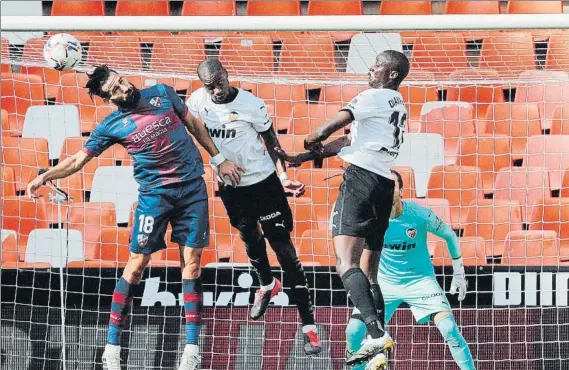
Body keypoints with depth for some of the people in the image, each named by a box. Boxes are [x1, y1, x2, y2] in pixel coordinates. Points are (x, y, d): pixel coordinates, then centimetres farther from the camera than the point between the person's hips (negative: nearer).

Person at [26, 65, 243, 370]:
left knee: (191, 263, 0)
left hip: (192, 187, 2)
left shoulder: (162, 94, 1)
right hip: (154, 194, -2)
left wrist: (219, 160, 16)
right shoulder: (112, 126, -6)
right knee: (136, 265, -6)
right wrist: (44, 177, -21)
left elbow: (193, 124, 14)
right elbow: (78, 160, -5)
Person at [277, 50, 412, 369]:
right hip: (385, 187, 9)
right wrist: (302, 159, 27)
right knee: (369, 273, 12)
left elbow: (331, 127, -7)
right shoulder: (398, 108, 26)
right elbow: (348, 141, 28)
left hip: (362, 178, -9)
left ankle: (377, 333, -37)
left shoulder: (375, 97, -2)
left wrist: (311, 140, 16)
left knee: (347, 264, -20)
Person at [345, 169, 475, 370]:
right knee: (354, 331, -9)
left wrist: (459, 274, 1)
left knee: (449, 328, -20)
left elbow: (450, 236, -2)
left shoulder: (420, 215, -18)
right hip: (384, 281, 2)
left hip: (419, 280, -2)